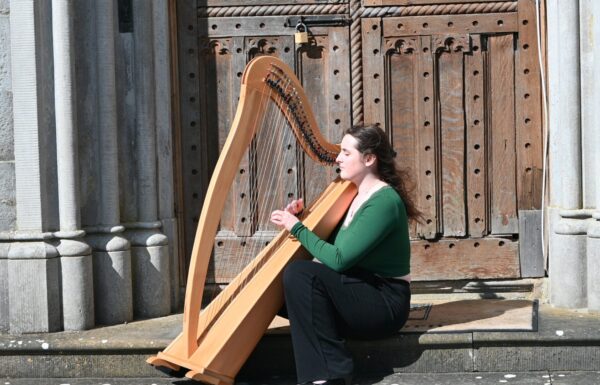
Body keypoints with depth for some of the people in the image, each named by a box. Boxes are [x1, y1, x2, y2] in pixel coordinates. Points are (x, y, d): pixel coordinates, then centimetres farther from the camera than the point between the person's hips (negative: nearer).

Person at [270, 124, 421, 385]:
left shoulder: (385, 201, -18)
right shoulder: (354, 195, 11)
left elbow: (338, 260, -24)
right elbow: (329, 245, 18)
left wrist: (297, 228, -13)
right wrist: (301, 218, 3)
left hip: (385, 304, -9)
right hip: (359, 295, 9)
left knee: (300, 273, -27)